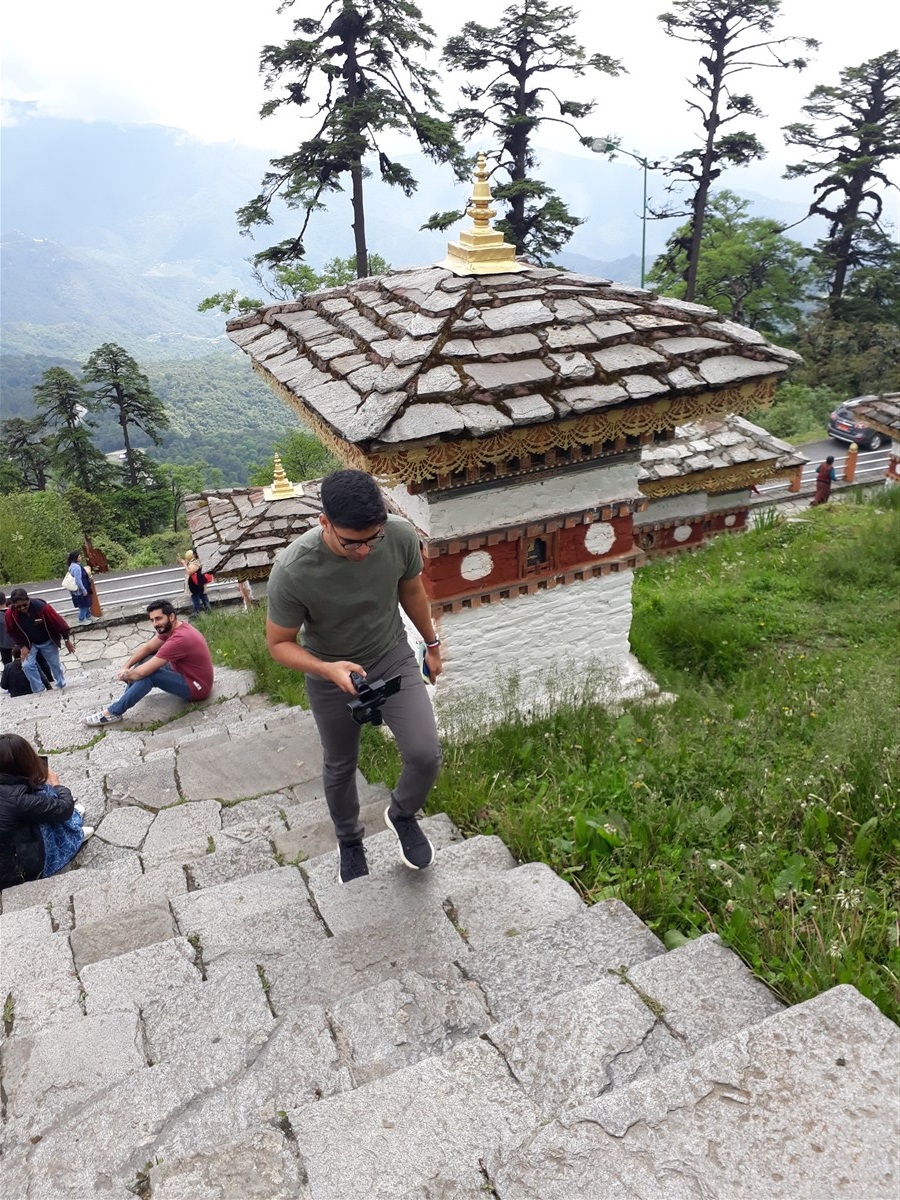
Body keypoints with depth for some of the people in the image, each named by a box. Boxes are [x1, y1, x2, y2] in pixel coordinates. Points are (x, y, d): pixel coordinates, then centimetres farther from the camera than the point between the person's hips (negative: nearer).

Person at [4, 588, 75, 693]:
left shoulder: (41, 606, -32)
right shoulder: (10, 614, -24)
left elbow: (58, 621, -21)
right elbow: (12, 632, -5)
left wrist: (67, 640, -14)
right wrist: (22, 646, -8)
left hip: (48, 642, -2)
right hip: (29, 644, 2)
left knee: (55, 665, 12)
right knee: (27, 665, -15)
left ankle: (62, 686, 35)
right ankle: (39, 691, -1)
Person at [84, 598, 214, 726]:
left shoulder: (179, 640, -31)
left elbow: (142, 672, -27)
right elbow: (147, 647, 7)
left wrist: (125, 675, -7)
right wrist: (126, 667, -5)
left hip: (196, 686, -10)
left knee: (148, 675, -23)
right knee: (146, 658, 6)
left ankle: (113, 712, -10)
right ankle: (124, 699, 6)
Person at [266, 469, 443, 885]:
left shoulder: (401, 535, -25)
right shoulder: (292, 570, -33)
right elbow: (279, 643, -18)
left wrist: (432, 642, 11)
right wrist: (328, 669, -35)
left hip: (393, 656, 2)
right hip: (329, 673, -1)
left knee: (425, 755, -12)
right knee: (340, 767, 18)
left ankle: (402, 814, 23)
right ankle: (349, 841, 48)